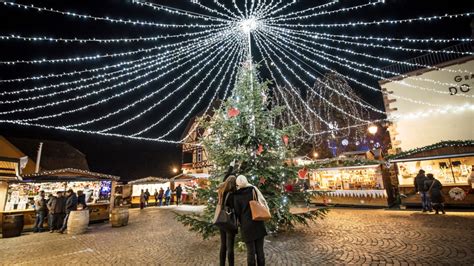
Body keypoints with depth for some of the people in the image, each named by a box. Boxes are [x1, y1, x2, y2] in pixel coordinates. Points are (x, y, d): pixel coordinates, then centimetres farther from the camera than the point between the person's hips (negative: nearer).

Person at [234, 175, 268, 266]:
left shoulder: (236, 196, -5)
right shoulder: (254, 189, -1)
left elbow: (237, 212, 1)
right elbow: (263, 203, 1)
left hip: (246, 225, -2)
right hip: (258, 224, 2)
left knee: (250, 251, 10)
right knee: (260, 250, 13)